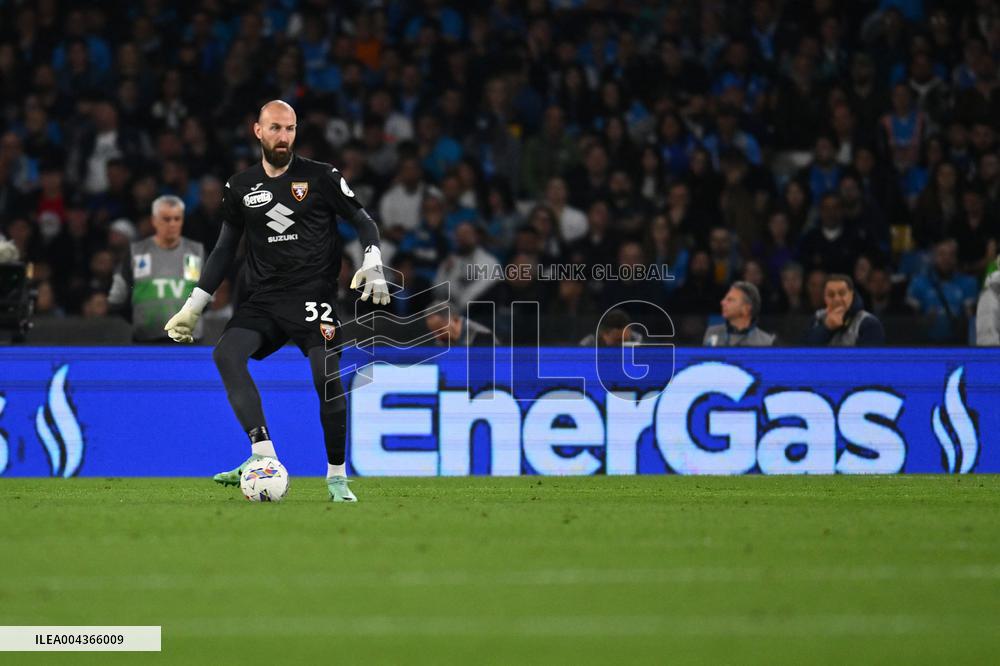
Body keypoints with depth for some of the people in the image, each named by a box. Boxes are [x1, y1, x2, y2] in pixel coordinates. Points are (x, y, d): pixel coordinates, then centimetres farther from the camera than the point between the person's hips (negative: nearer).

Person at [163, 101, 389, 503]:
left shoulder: (320, 178, 1)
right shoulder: (240, 187, 11)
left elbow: (363, 222, 7)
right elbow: (225, 248, 19)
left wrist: (373, 265, -12)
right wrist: (194, 306, 16)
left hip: (314, 293, -3)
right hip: (263, 296, 3)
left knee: (327, 378, -16)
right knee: (226, 354, -23)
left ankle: (337, 476, 3)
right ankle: (263, 455, -27)